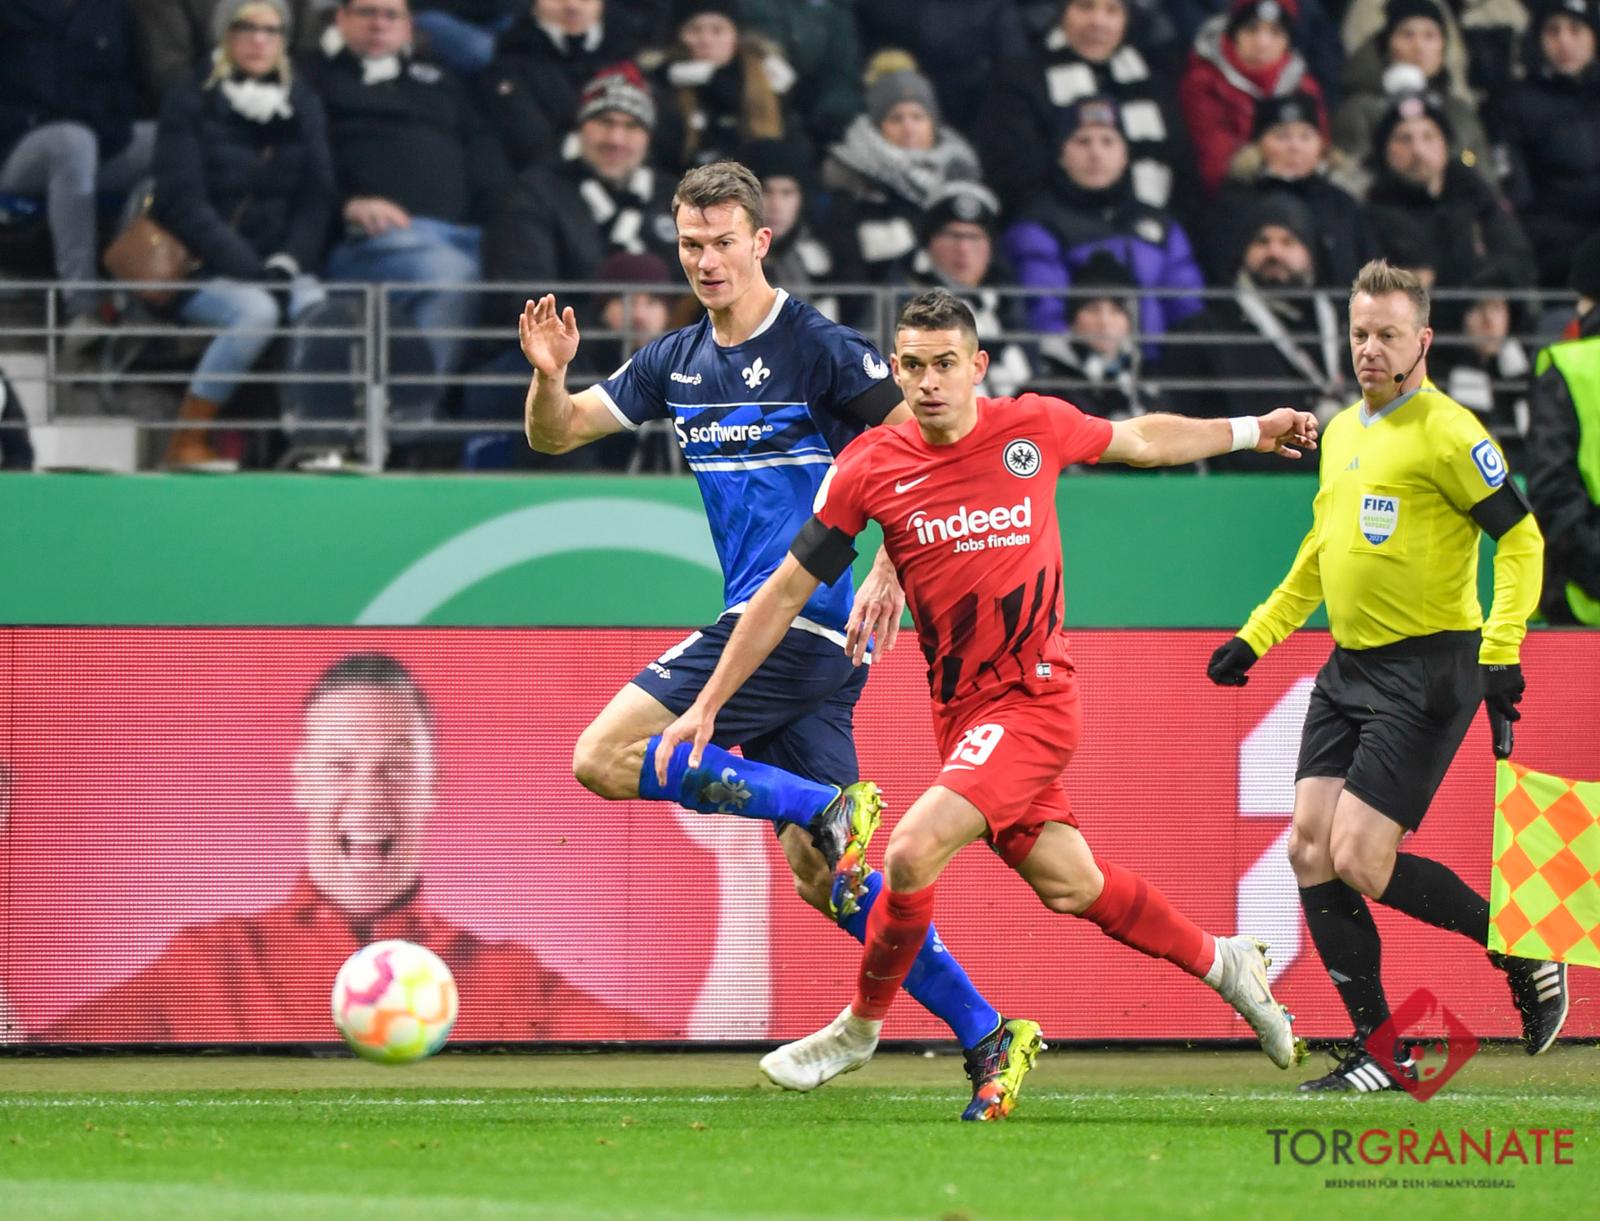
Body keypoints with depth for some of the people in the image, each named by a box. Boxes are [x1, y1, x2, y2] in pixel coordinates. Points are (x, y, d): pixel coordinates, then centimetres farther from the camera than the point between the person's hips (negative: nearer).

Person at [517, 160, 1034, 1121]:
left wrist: (891, 573, -16)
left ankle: (826, 807, -17)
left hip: (801, 618, -8)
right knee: (824, 876, 5)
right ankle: (985, 1038, 4)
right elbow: (556, 435, 17)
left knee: (606, 758, -14)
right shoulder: (676, 362, 14)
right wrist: (549, 377, -5)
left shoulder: (818, 349, -8)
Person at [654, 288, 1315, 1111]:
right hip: (960, 710, 3)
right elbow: (786, 592, 3)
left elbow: (1144, 441, 15)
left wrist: (1251, 431, 23)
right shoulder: (871, 467, -4)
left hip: (1032, 697, -3)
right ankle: (1222, 963, 35)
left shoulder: (1035, 427, -6)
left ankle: (860, 1026, 2)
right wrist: (708, 704, 3)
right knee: (1068, 884, 10)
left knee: (913, 852, -20)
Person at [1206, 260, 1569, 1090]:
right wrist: (1254, 638, 26)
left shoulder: (1445, 431, -11)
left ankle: (1525, 955, 6)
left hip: (1427, 669, -8)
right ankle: (1377, 1053, 6)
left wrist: (1500, 656, -20)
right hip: (1348, 668, 8)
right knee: (1310, 850, 0)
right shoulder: (1342, 431, 14)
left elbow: (1520, 539, -13)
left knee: (1359, 859, -13)